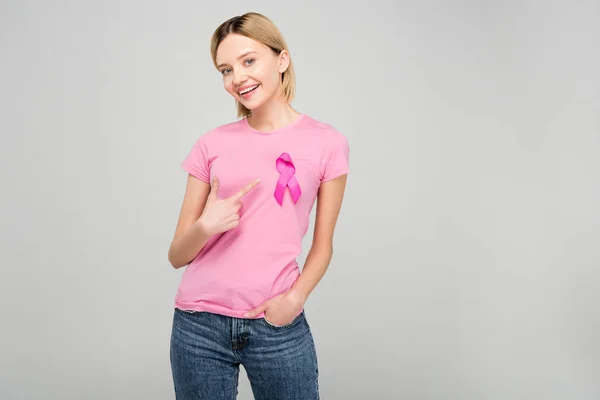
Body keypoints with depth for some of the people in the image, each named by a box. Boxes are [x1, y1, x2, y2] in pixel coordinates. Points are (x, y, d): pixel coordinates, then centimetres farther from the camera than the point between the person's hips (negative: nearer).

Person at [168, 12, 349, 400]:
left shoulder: (327, 143, -1)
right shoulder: (212, 144, 2)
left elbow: (323, 245, 5)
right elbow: (177, 256, 4)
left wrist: (296, 298, -10)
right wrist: (205, 226, -15)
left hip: (278, 326, -1)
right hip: (199, 325, 1)